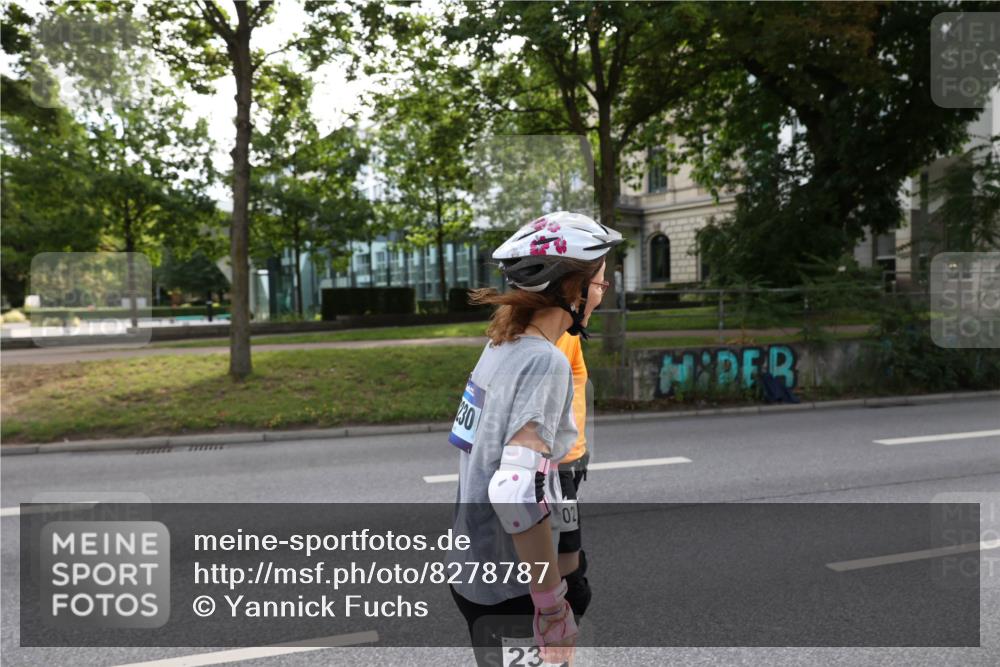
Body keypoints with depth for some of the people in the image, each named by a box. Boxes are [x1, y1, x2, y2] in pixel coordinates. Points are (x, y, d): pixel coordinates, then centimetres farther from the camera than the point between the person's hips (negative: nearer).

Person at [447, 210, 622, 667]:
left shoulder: (500, 346, 3)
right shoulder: (545, 362, -22)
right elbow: (517, 490, -33)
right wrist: (552, 608, -25)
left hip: (471, 568, 8)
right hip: (508, 589, -8)